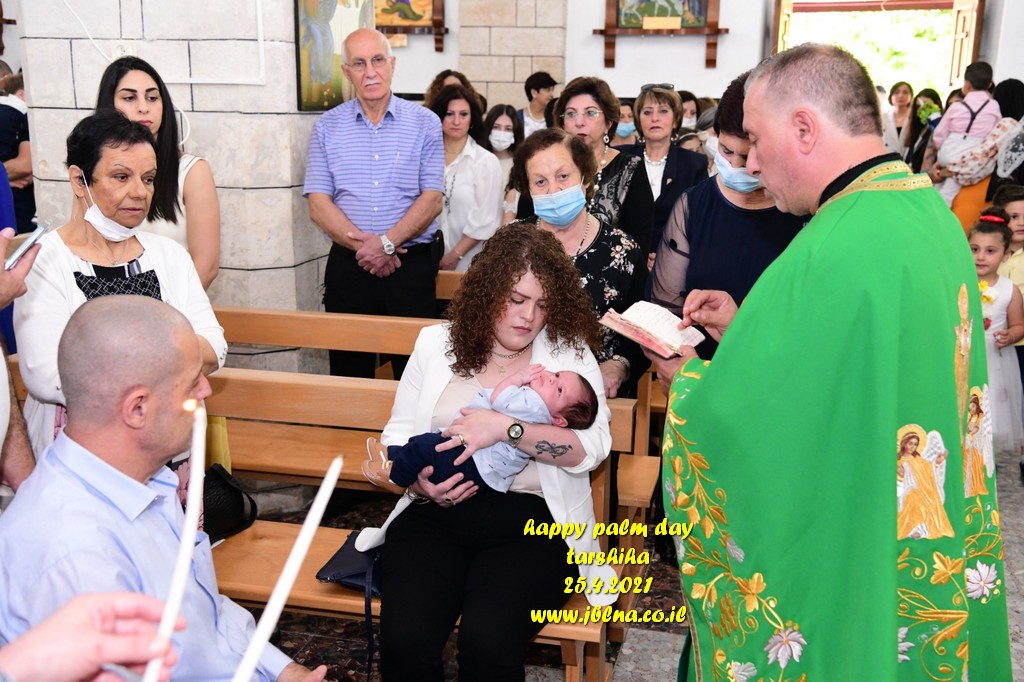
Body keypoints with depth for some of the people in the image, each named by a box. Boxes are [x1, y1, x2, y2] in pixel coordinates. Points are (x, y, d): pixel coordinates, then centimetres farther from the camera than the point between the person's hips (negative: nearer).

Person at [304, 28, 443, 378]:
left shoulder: (425, 123, 3)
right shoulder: (327, 126, 6)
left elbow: (432, 199, -4)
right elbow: (318, 203, 0)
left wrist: (387, 243, -16)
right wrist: (361, 245, -14)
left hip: (412, 264, -1)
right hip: (347, 266, 1)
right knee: (349, 372, 9)